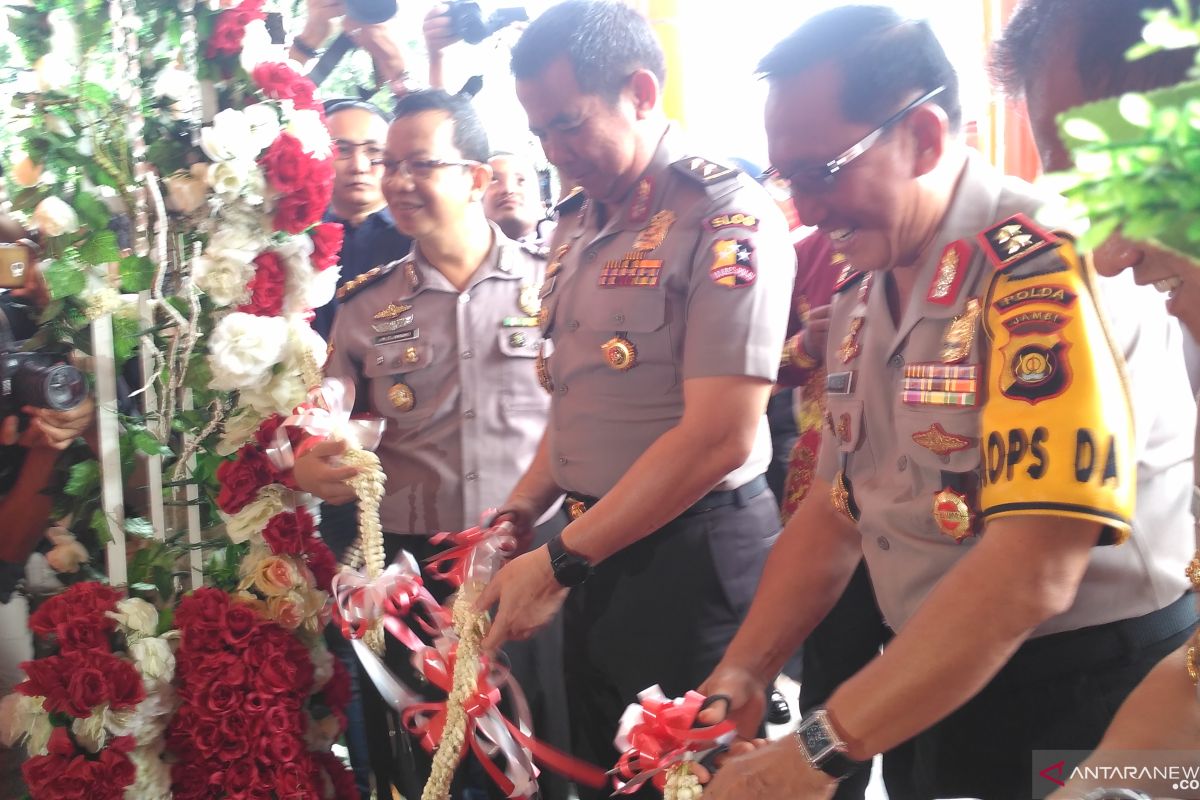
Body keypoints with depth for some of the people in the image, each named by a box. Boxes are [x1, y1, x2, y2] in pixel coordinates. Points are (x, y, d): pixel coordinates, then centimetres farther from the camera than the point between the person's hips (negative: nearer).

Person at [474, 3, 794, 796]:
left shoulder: (726, 217, -15)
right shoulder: (577, 223, 11)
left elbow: (718, 437, -21)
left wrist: (559, 563, -17)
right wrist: (518, 515, 6)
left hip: (691, 554, -7)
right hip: (597, 551, 8)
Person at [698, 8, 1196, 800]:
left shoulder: (1047, 268, -23)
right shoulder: (863, 290, 3)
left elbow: (1031, 574, -30)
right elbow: (838, 505, 10)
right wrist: (742, 672, -1)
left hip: (1088, 696, -7)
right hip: (938, 690, 7)